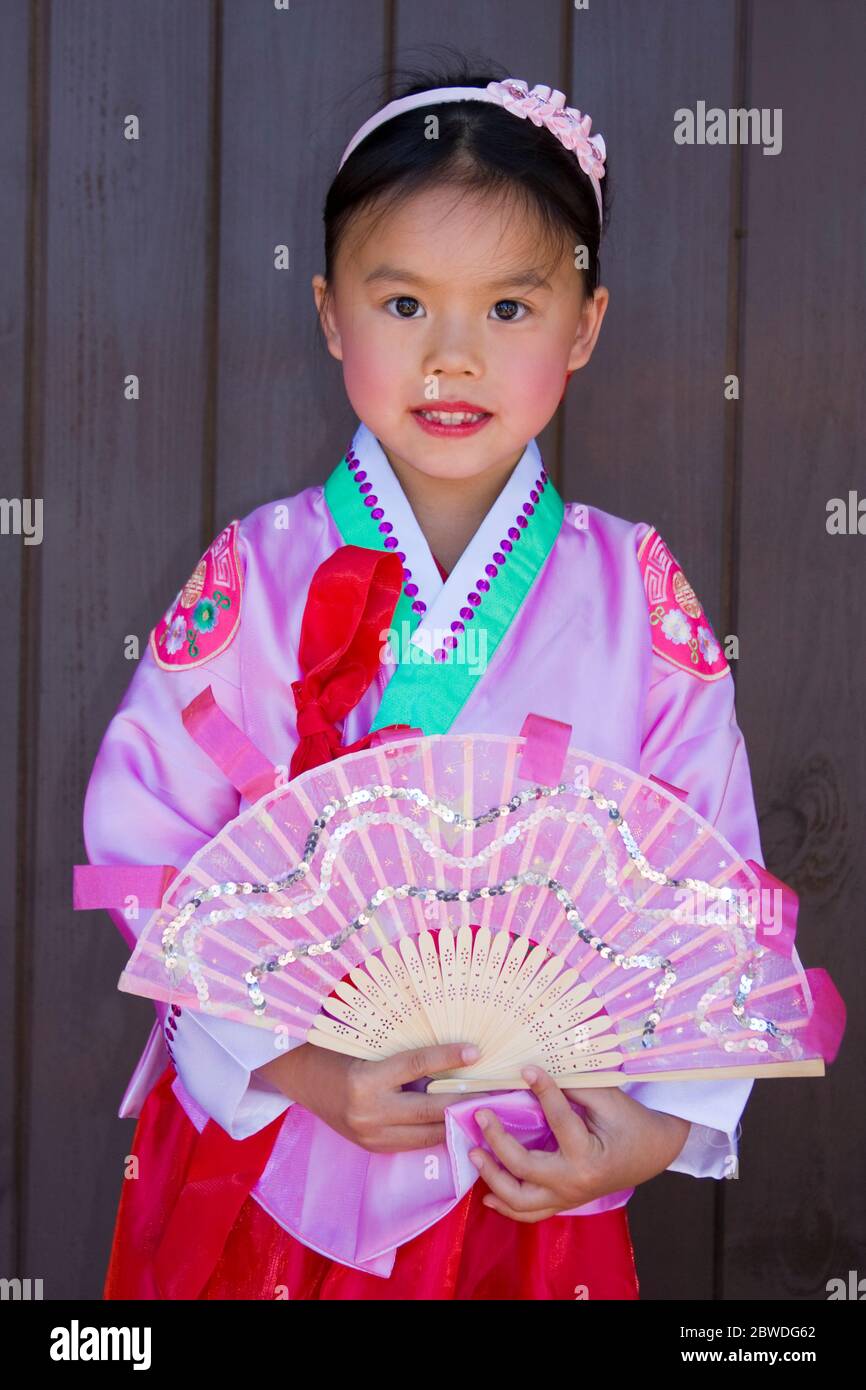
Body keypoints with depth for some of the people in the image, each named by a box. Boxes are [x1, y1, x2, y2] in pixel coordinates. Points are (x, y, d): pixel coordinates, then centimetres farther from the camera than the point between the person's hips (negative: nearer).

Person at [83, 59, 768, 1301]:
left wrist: (665, 1122, -14)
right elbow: (147, 841, -9)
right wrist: (292, 1060, -19)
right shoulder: (260, 577, -8)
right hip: (269, 1139, 0)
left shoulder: (637, 595, -5)